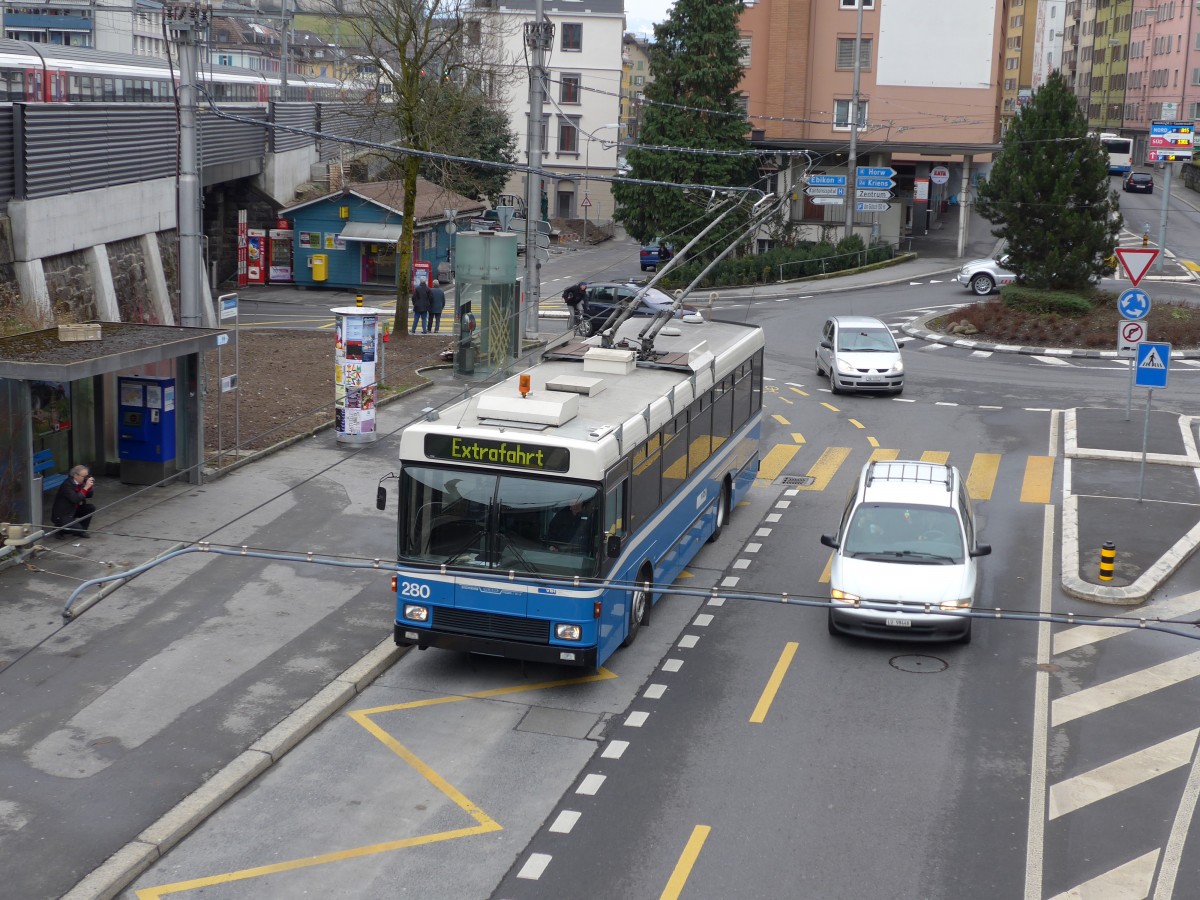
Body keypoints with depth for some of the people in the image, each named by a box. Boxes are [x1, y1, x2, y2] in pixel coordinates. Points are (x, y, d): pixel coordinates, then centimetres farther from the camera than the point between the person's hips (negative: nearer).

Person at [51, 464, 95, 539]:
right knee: (78, 529, -22)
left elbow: (89, 495, 8)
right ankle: (61, 530, 7)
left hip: (73, 511, 9)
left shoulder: (80, 483, 0)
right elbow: (76, 499, -34)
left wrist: (90, 486, -11)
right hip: (60, 516, -9)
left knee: (91, 508, -2)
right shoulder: (67, 485, -25)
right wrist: (85, 487, -32)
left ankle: (81, 531, 8)